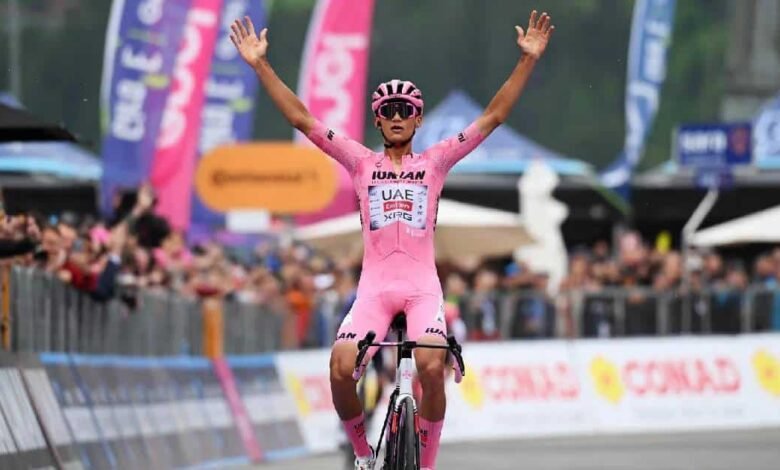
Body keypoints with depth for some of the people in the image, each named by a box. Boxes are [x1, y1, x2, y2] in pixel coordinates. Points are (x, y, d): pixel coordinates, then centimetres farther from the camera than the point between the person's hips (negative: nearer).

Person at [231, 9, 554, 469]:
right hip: (375, 287, 1)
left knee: (432, 369, -24)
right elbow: (302, 119, 5)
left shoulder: (435, 162, 9)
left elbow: (493, 117, 4)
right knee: (341, 370, -20)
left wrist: (528, 60, -4)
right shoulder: (362, 162, 10)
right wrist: (261, 65, -1)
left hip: (423, 286, -1)